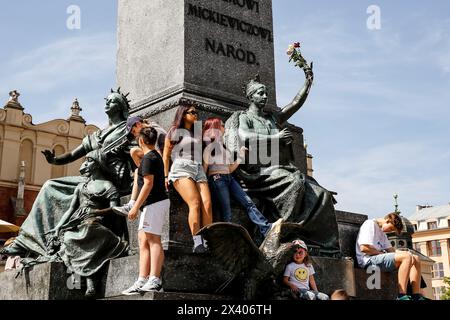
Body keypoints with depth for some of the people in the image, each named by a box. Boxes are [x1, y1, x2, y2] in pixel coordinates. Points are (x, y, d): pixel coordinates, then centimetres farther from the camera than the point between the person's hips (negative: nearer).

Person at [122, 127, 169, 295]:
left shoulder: (148, 158, -12)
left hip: (155, 203, -10)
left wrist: (136, 206, -19)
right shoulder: (156, 156, 19)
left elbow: (148, 184, -19)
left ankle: (155, 280, -15)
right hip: (158, 201, 10)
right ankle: (141, 282, 6)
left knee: (153, 240, -12)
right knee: (143, 241, 7)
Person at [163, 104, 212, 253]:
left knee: (207, 204, -18)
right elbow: (166, 155, 9)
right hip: (181, 169, -5)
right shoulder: (174, 131, 12)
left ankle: (208, 242, -22)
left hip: (199, 170, 5)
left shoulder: (198, 133, 27)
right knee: (195, 203, -25)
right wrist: (166, 176, 1)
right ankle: (197, 243, -32)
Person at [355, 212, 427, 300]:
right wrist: (382, 253, -11)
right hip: (369, 260, -11)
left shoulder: (381, 232, 27)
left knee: (415, 258, 4)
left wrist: (402, 253, 0)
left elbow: (389, 249, 21)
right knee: (406, 257, -27)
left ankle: (417, 296, -6)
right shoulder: (370, 224, -6)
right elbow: (364, 248, -18)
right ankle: (401, 296, -30)